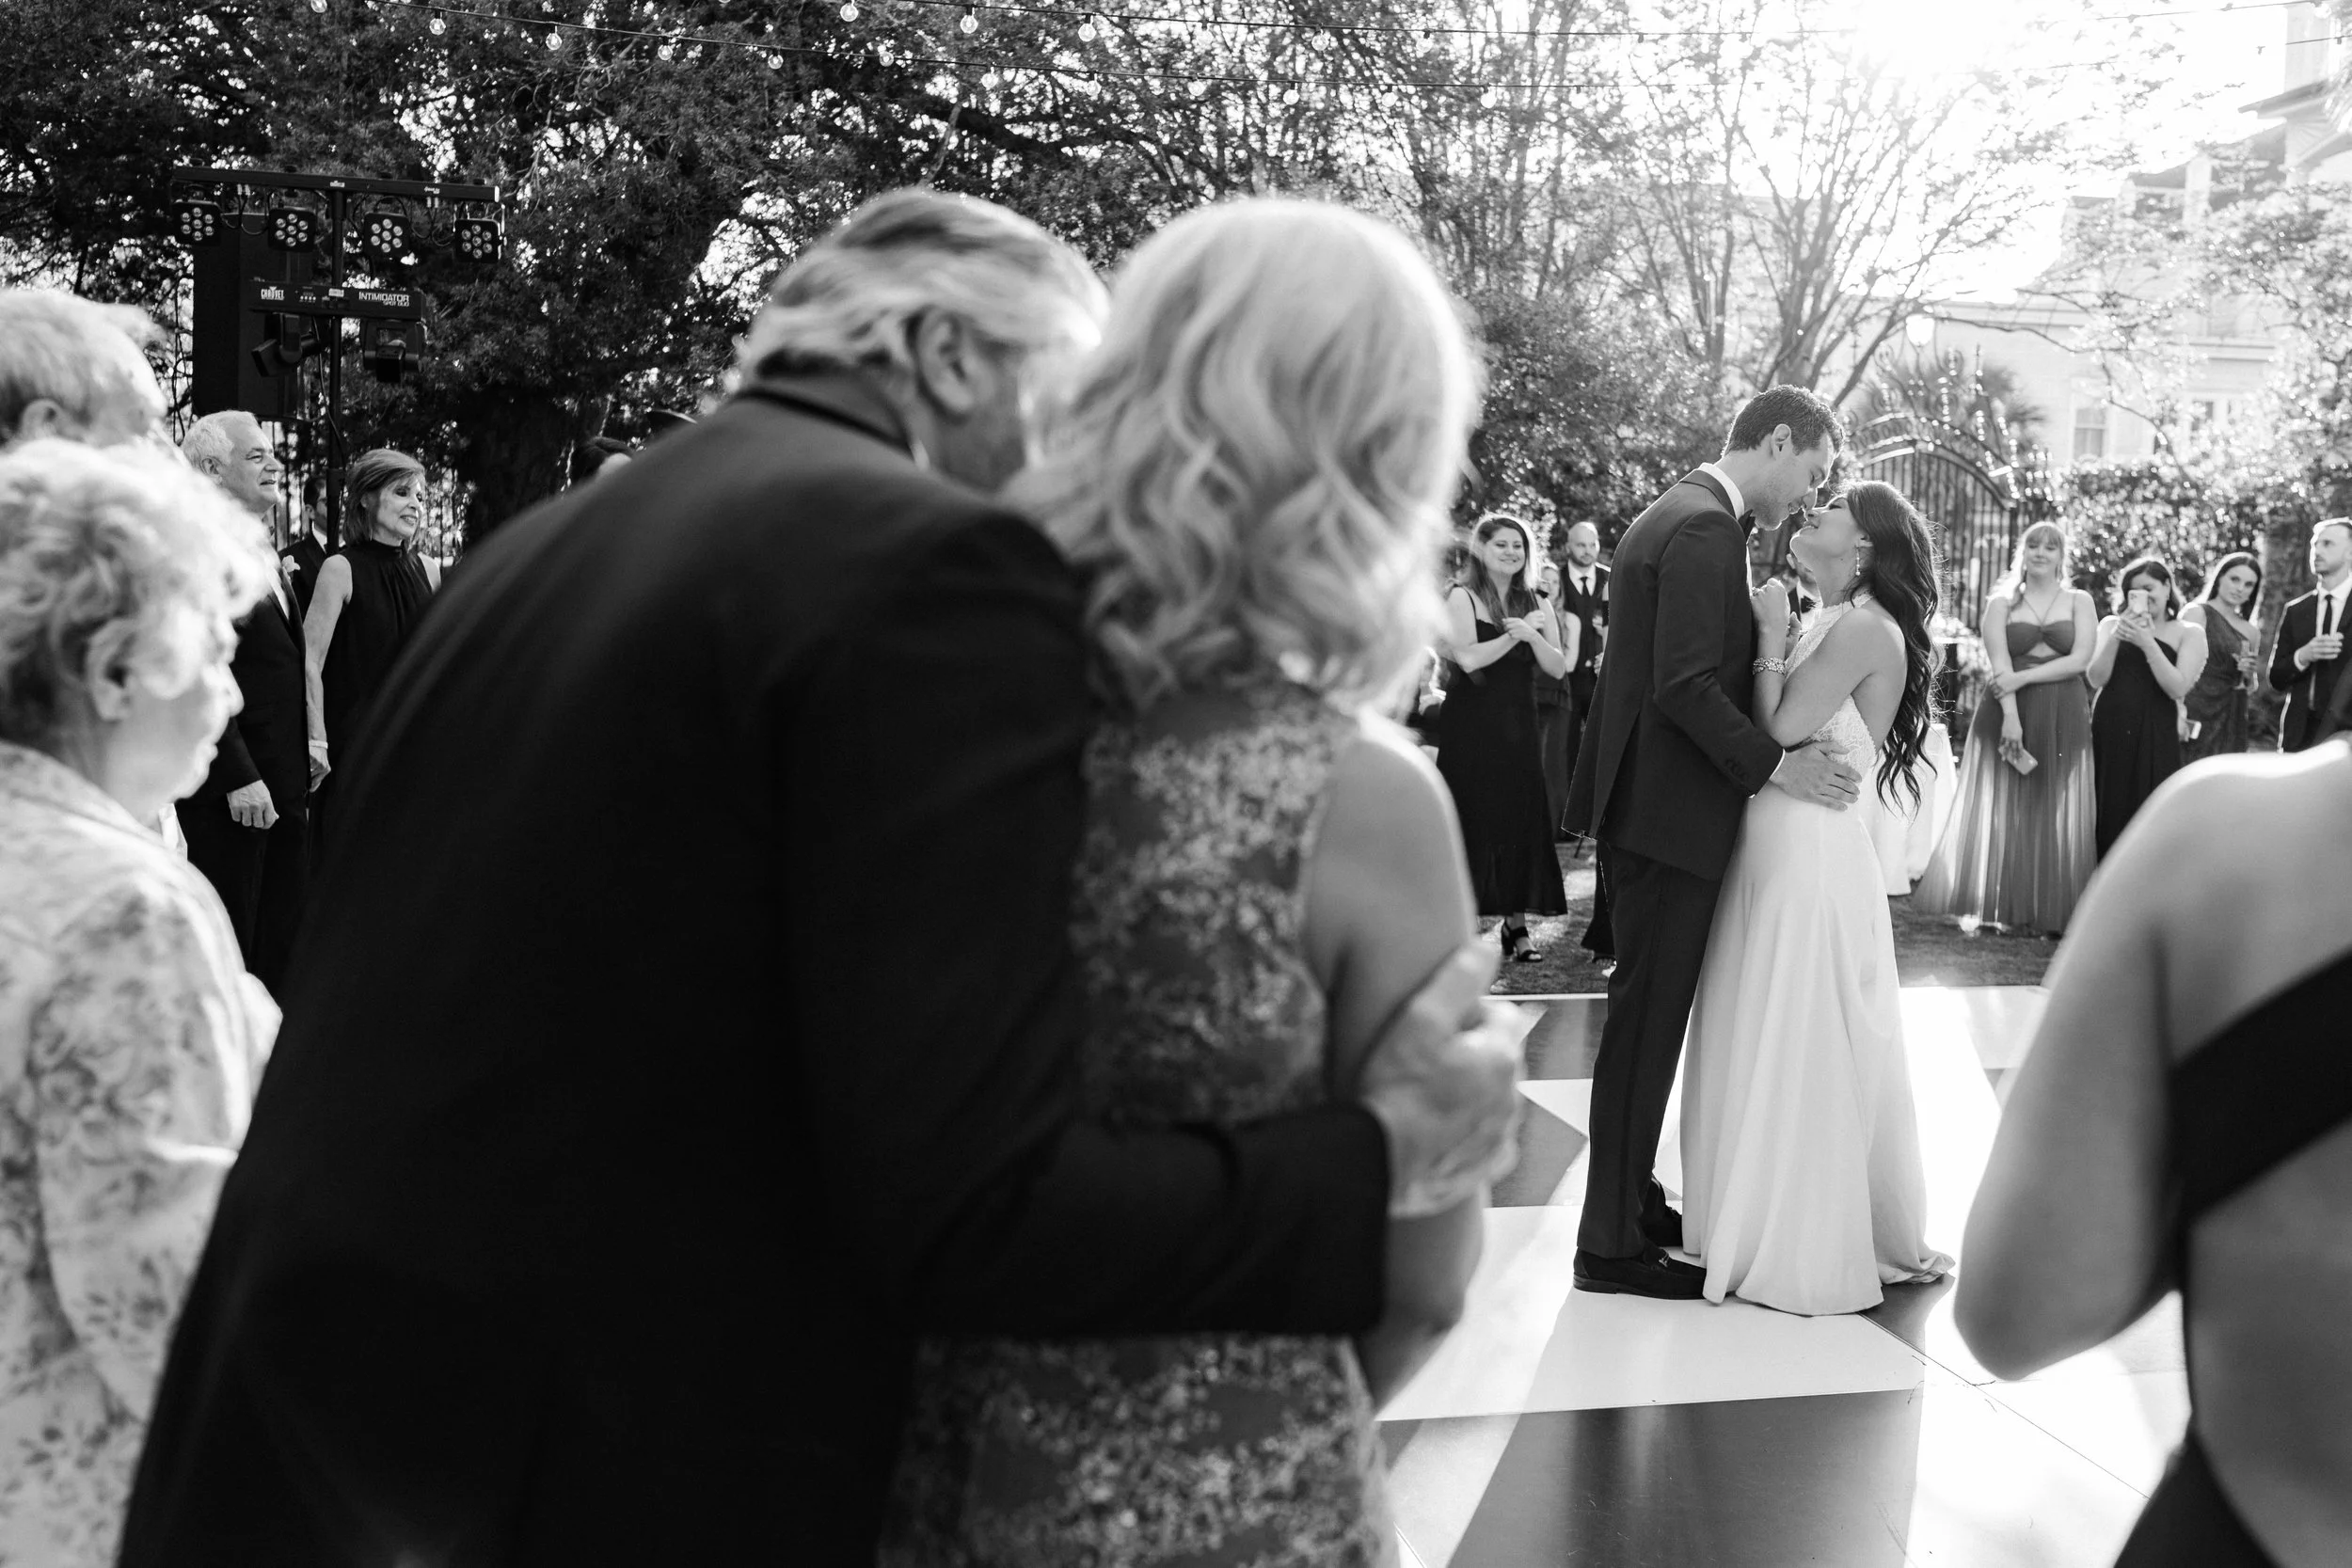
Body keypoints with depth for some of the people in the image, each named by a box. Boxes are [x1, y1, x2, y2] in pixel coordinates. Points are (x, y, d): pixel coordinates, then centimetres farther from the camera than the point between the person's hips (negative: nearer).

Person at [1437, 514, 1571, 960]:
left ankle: (1516, 922, 8)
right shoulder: (1462, 598, -2)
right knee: (1473, 819, -3)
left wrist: (1533, 635, -15)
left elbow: (1558, 668, 1)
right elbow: (1468, 658, -16)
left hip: (1519, 727, 4)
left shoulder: (1535, 604, 11)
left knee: (1521, 820, 2)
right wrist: (1515, 635, -15)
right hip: (1471, 727, -4)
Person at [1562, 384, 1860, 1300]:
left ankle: (1630, 1198, 29)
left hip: (1646, 804, 11)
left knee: (1648, 1015, 18)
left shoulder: (1677, 516, 16)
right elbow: (1685, 686, -23)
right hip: (1669, 810, -11)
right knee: (1647, 1019, -3)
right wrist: (1775, 764, -18)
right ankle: (1612, 1242, 5)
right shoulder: (1705, 531, -16)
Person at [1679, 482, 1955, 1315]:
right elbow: (1774, 734, 8)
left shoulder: (1865, 629, -12)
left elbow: (1778, 731, -20)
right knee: (1772, 1051, 15)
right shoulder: (1829, 626, 15)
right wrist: (1773, 635, 2)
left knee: (1799, 1052, 2)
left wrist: (1770, 638, -10)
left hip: (1812, 863, -8)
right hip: (1776, 856, 8)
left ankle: (1807, 1251, 15)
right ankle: (1766, 1224, 28)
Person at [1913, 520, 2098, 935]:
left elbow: (2081, 659, -4)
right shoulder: (2002, 602, 7)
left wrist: (2022, 678, -14)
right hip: (2007, 712, 0)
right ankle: (1997, 906, 3)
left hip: (2062, 718, 1)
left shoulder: (2079, 602, 9)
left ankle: (2050, 912, 4)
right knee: (2003, 810, 0)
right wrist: (2010, 715, -19)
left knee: (2056, 815, 0)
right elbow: (2000, 662, -6)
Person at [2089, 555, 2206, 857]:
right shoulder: (2111, 625, 11)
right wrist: (2115, 638, -13)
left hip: (2155, 737, -2)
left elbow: (2178, 688, -8)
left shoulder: (2188, 633, 5)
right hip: (2108, 732, 2)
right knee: (2106, 815, 3)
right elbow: (2096, 679, 0)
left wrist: (2147, 643, -15)